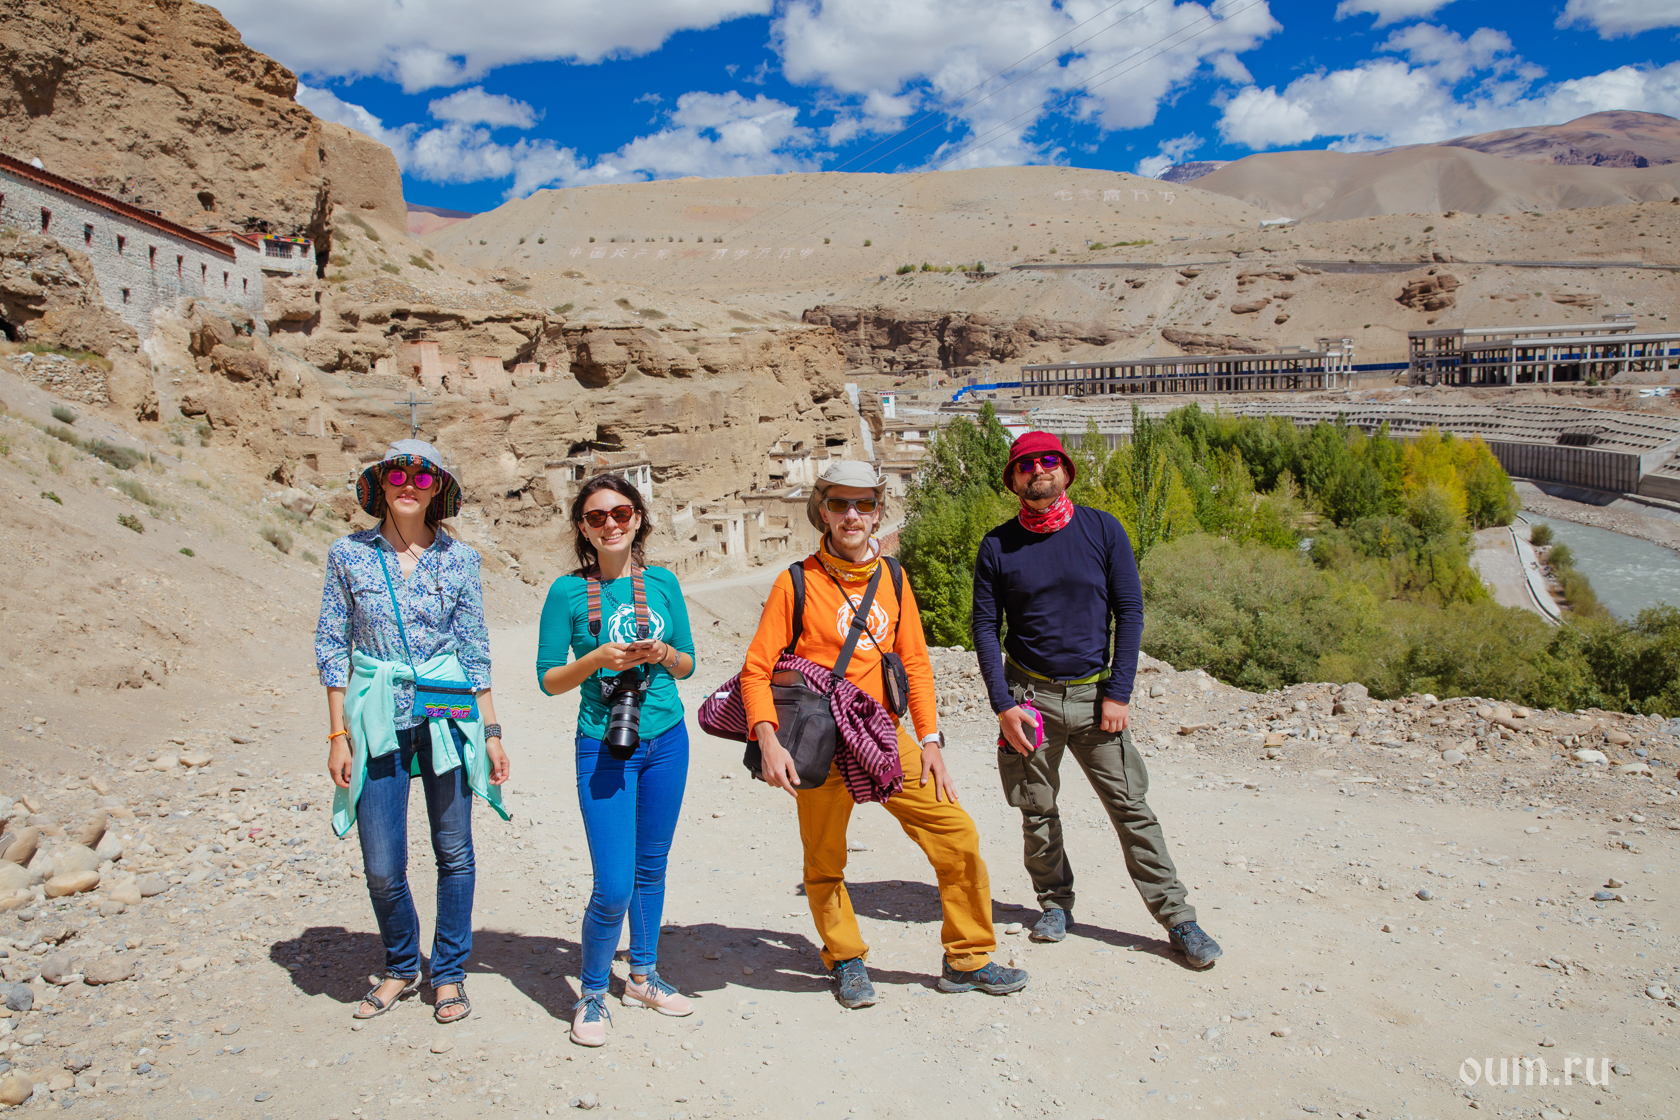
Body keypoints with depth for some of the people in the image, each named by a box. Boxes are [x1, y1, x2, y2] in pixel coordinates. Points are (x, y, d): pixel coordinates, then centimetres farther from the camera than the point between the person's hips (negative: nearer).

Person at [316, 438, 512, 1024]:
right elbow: (333, 647, 3)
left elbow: (476, 652, 5)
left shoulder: (459, 559, 2)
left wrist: (492, 732, 3)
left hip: (447, 717, 0)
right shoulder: (349, 554, 2)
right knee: (382, 868, 2)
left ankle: (449, 974, 26)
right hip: (378, 722, 0)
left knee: (454, 853, 7)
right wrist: (338, 734, -2)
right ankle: (401, 968, 29)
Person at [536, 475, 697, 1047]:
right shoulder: (568, 591, -6)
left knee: (651, 867, 15)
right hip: (603, 746, -3)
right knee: (613, 887, -7)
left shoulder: (662, 582, 3)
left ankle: (643, 976, 34)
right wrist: (598, 658, -19)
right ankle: (591, 993, 17)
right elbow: (548, 679, -3)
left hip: (666, 739, 4)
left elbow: (689, 665, 9)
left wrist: (663, 653, -11)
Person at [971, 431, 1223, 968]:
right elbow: (985, 627, 2)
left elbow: (1129, 611, 0)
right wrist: (1002, 704, -6)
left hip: (1095, 694, 0)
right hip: (1030, 695, 1)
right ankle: (1055, 902, 28)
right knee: (1037, 810, 8)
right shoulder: (997, 546, -1)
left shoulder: (1103, 530, -1)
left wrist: (1118, 693, -7)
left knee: (1131, 808, -1)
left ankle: (1178, 918, 9)